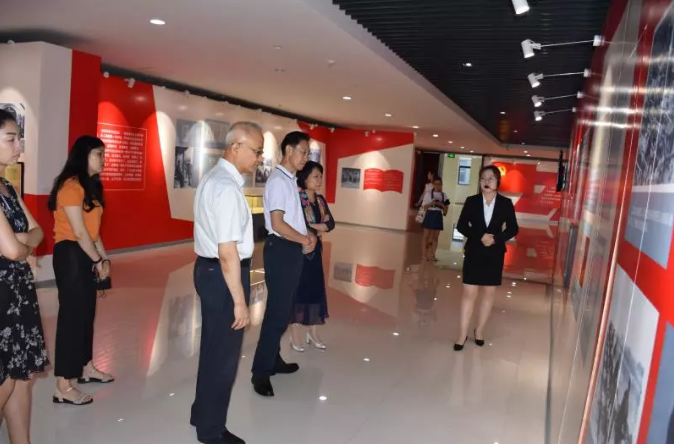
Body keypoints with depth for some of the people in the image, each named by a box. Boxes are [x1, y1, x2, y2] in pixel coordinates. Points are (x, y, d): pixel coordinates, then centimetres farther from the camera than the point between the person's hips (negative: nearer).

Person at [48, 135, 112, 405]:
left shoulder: (90, 185, 15)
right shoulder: (70, 186, -15)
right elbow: (79, 232, -17)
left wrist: (104, 258, 4)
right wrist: (99, 261, -9)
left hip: (86, 256, 9)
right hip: (70, 255, -9)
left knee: (86, 313, 16)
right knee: (72, 315, -4)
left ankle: (86, 369, 31)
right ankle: (63, 387, 5)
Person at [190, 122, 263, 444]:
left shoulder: (214, 177, 11)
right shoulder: (227, 188, -22)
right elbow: (228, 251, -26)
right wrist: (239, 300, -22)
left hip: (208, 269, 11)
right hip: (223, 274, -10)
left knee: (213, 347, 23)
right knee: (224, 352, 5)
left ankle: (203, 413, 42)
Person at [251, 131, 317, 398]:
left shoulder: (290, 180, 14)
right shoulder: (278, 181, -16)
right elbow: (278, 224, -22)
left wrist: (308, 237, 1)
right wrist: (306, 240, -10)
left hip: (292, 250, 9)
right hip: (281, 250, -9)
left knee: (283, 310, 16)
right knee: (277, 312, -5)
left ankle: (273, 361, 29)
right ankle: (261, 372, 6)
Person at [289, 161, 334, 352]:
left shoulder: (320, 200, 9)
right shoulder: (297, 199, -12)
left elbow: (331, 224, 0)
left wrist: (314, 226, -15)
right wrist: (321, 227, -8)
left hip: (315, 250, 7)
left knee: (316, 288, 10)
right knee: (298, 288, 1)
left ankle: (313, 333, 22)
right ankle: (295, 333, 12)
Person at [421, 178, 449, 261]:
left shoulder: (443, 195, 5)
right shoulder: (429, 193, -3)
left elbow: (446, 208, 7)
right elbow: (425, 207, -4)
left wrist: (441, 204, -12)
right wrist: (431, 203, -20)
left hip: (438, 216, 3)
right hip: (430, 215, -3)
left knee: (435, 237, 7)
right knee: (426, 236, 1)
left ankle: (432, 255, 14)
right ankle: (424, 255, 8)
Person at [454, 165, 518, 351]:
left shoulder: (506, 203, -2)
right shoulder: (471, 201, -3)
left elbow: (513, 229, 1)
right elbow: (461, 226, -4)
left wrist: (496, 239, -16)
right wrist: (480, 237, -18)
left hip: (494, 255, 1)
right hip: (474, 253, -1)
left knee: (489, 294, 11)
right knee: (469, 294, 1)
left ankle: (479, 330, 26)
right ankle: (463, 333, 10)